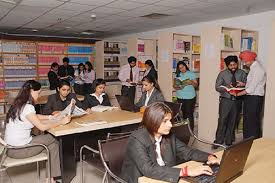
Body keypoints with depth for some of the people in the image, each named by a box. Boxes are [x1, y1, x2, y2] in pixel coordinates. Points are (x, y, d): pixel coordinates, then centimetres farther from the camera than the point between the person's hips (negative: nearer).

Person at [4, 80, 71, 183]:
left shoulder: (19, 104, 7)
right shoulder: (27, 107, -22)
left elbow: (35, 117, 21)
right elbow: (42, 127, -22)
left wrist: (51, 117, 13)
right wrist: (61, 122, -12)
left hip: (12, 146, 8)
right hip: (18, 150, -8)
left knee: (52, 143, 13)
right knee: (53, 139, 4)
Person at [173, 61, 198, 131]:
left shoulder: (191, 74, 3)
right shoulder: (177, 75, 12)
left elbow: (196, 85, 2)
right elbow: (174, 85, 12)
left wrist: (191, 82, -20)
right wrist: (177, 87, -11)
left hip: (190, 98, -3)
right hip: (180, 98, 3)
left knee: (189, 114, -6)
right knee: (182, 114, 0)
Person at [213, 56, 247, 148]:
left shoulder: (242, 73, 6)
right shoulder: (222, 74, 1)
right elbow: (217, 87, -3)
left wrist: (243, 85, -15)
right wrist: (227, 88, -20)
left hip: (237, 101, 2)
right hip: (226, 100, -2)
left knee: (233, 122, 9)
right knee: (222, 121, -5)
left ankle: (228, 142, 22)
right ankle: (218, 141, 6)